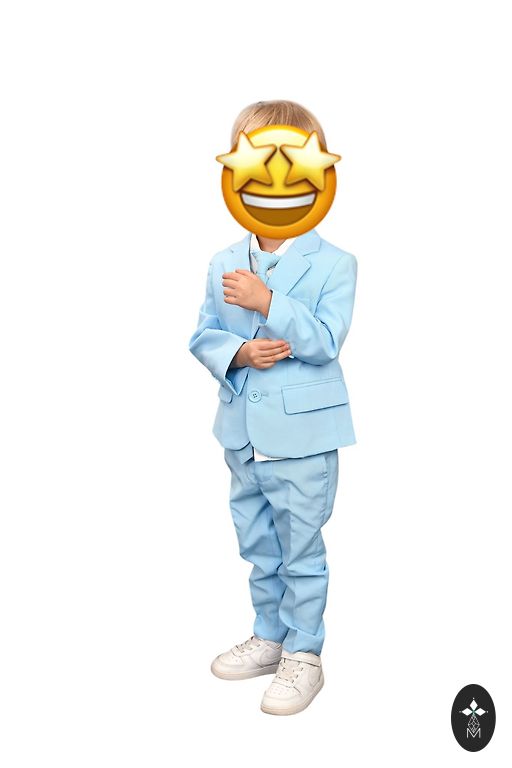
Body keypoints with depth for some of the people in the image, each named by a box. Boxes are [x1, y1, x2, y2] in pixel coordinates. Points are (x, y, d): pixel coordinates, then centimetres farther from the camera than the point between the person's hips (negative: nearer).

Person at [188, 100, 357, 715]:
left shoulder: (333, 264, -11)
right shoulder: (224, 265, 4)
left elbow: (325, 340, -20)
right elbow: (202, 335, 4)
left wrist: (267, 302, -31)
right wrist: (238, 352, -16)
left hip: (303, 435, -5)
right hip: (243, 434, 5)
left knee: (300, 550, 7)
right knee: (258, 547, 20)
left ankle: (303, 654, 23)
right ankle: (269, 636, 38)